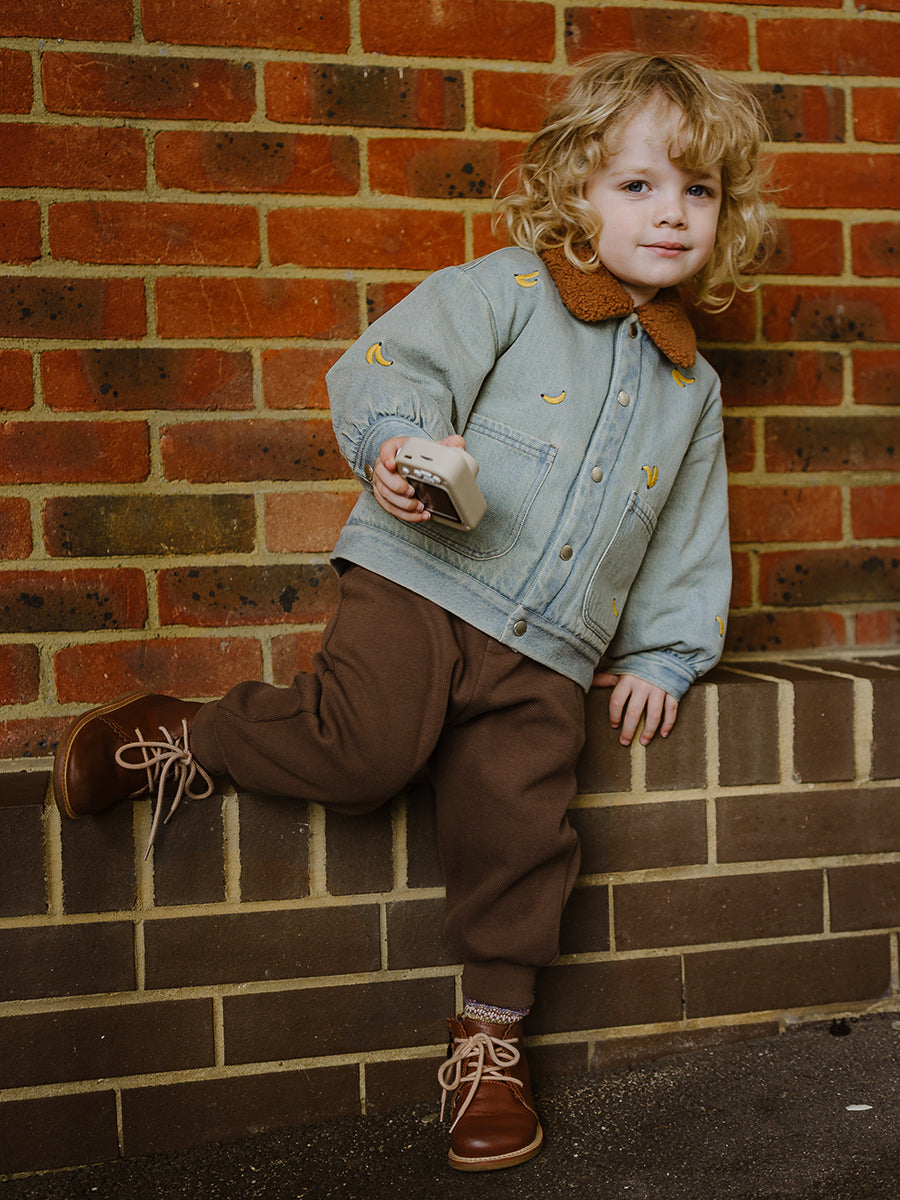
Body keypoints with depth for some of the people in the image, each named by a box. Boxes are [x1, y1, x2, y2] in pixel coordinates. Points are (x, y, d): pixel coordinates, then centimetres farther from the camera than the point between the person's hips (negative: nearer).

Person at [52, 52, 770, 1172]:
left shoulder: (691, 385, 18)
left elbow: (688, 537, 23)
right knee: (363, 747, -24)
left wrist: (663, 654, 16)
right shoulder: (506, 290, 2)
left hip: (546, 654, 4)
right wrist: (397, 442, -28)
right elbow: (388, 364, -7)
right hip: (422, 580, -4)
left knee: (516, 826, -4)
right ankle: (180, 737, 3)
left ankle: (490, 1034, 16)